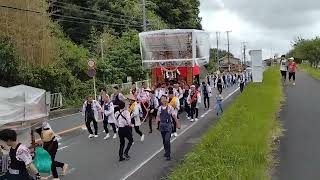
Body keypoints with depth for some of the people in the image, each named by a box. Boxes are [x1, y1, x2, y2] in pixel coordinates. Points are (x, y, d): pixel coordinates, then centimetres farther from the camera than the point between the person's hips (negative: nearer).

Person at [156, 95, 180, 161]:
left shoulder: (170, 108, -8)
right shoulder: (160, 108, 4)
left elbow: (174, 116, -4)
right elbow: (158, 116, 12)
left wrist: (178, 124, 1)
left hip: (168, 125, -5)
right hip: (162, 125, 5)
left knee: (167, 140, -12)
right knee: (164, 140, 14)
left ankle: (168, 155, -2)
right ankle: (166, 152, 34)